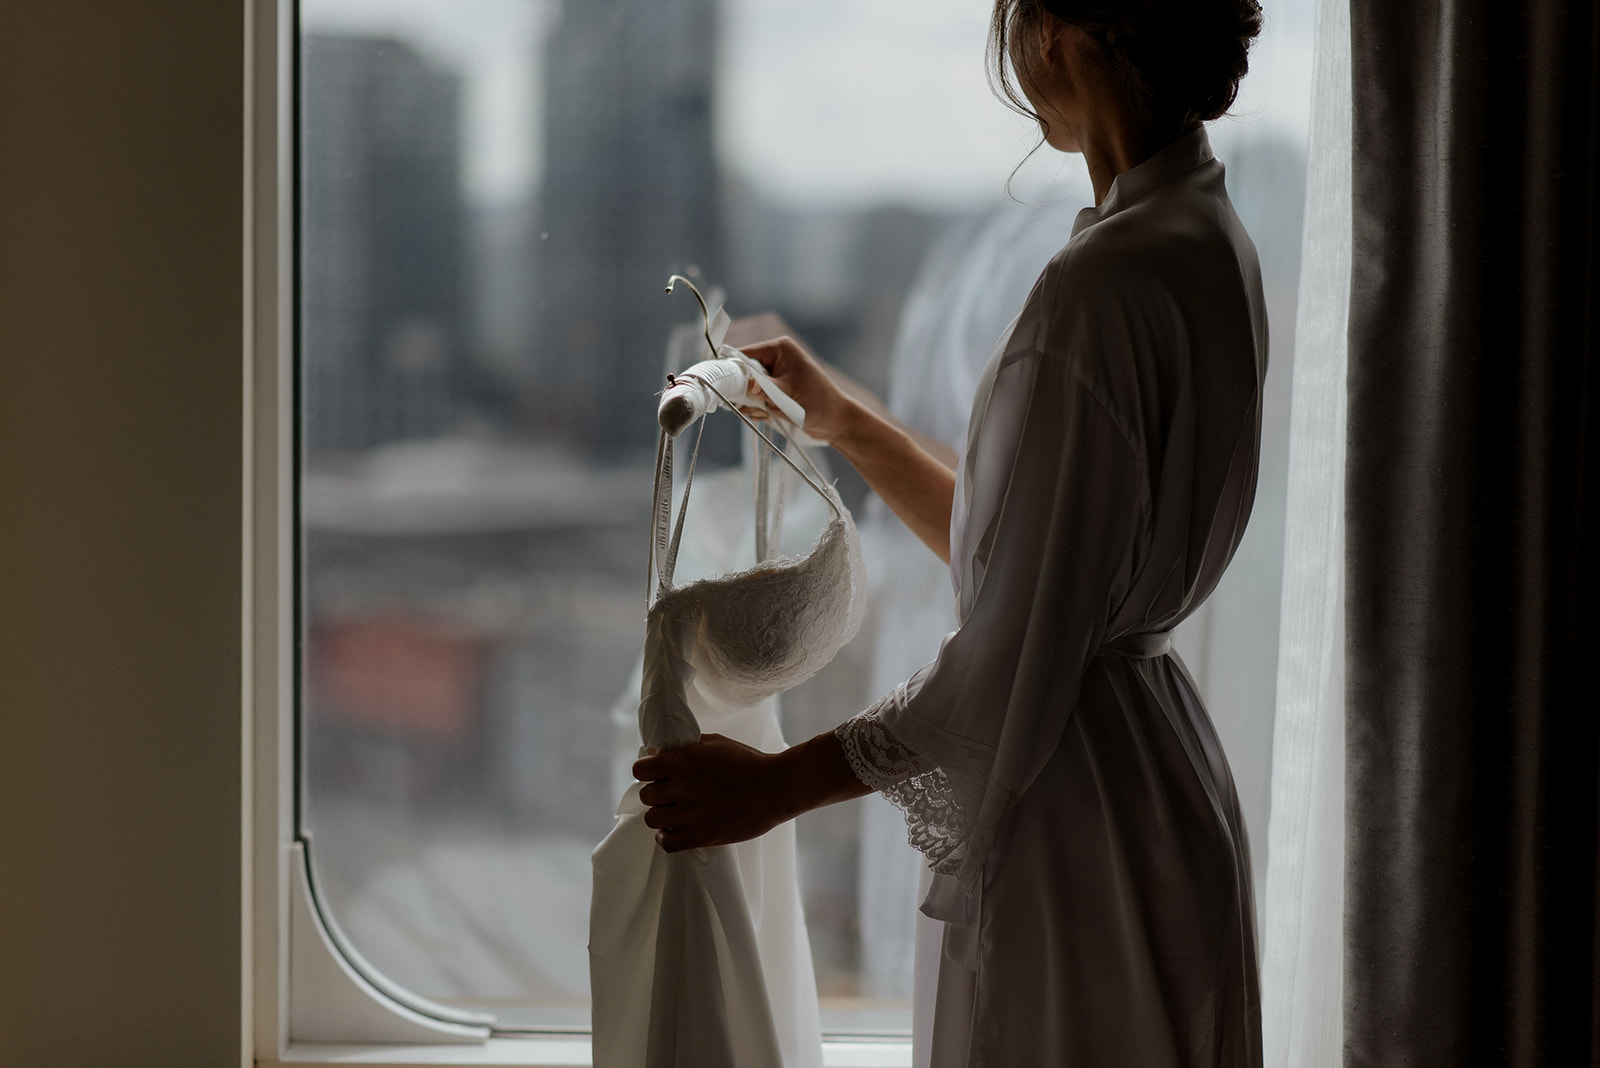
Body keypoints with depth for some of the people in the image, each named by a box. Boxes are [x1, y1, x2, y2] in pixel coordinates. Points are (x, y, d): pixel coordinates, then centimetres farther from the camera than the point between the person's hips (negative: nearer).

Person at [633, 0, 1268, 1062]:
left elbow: (1013, 666, -23)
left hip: (1081, 810, -10)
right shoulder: (1210, 240, 7)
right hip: (1161, 767, 10)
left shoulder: (1105, 282, -23)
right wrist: (842, 418, 23)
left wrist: (776, 784, -14)